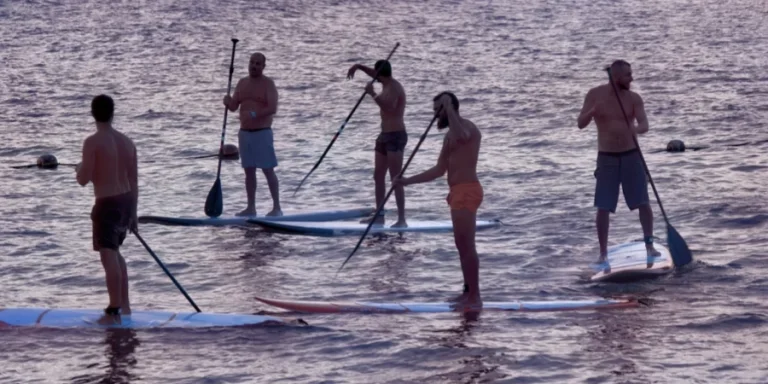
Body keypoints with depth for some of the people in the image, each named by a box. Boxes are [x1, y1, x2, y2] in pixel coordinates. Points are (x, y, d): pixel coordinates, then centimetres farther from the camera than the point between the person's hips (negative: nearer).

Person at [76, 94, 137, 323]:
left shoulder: (93, 142, -12)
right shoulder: (126, 142, 8)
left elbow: (83, 180, -14)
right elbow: (134, 181, 11)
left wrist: (80, 168, 10)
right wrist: (133, 214, 19)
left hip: (107, 204, -7)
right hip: (126, 201, 7)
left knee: (109, 256, -8)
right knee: (114, 252, 23)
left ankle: (114, 311, -12)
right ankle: (124, 305, 26)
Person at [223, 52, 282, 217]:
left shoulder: (268, 84, -7)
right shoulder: (242, 83, 12)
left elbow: (273, 109, -17)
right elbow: (234, 106, 12)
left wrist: (254, 114, -31)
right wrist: (228, 102, -11)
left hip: (262, 133, -6)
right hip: (244, 133, 6)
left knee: (268, 170, -5)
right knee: (249, 171, 8)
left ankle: (277, 207, -2)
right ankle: (251, 207, 13)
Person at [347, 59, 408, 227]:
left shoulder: (394, 87, -15)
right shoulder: (387, 84, 12)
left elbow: (389, 107, -32)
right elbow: (375, 75, 33)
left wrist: (373, 94, -28)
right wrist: (359, 67, 21)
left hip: (396, 136, -10)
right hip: (385, 136, 10)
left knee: (396, 179, -13)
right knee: (378, 176, 12)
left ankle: (402, 219, -16)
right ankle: (379, 215, 17)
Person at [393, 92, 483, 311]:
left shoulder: (467, 128, -10)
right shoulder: (450, 135, 20)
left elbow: (460, 135, -38)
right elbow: (439, 170, 23)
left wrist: (448, 106, -29)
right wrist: (407, 181, 17)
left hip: (466, 192, -10)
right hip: (458, 193, 10)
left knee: (466, 246, -12)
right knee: (463, 246, 13)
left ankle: (474, 297, -13)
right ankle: (468, 293, 19)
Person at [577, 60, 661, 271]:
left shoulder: (634, 98, -4)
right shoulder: (595, 94, -5)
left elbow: (645, 124, -16)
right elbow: (580, 124, -7)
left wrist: (637, 129, -40)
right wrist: (592, 111, -29)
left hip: (631, 156, 1)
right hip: (607, 158, -1)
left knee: (644, 203, -1)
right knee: (603, 208, -6)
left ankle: (649, 245, 15)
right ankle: (603, 254, 2)